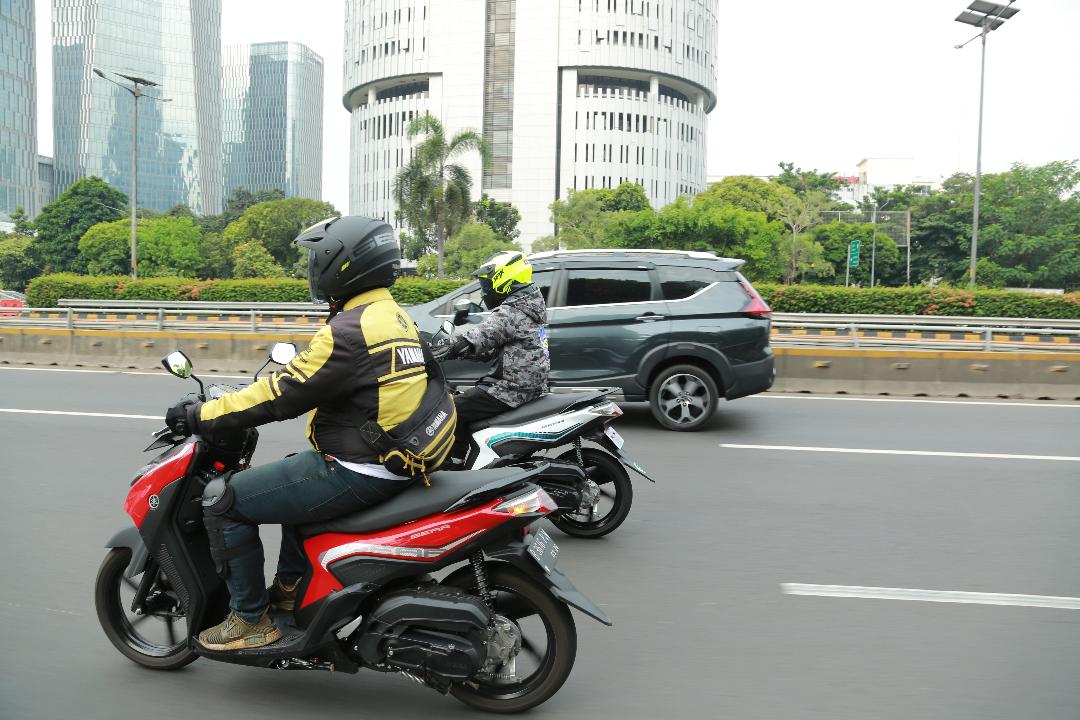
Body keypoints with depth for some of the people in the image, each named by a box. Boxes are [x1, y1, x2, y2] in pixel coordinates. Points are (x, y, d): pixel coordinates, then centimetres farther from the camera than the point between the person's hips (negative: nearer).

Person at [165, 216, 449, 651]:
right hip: (395, 463, 10)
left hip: (355, 474, -10)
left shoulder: (350, 330, -20)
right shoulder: (394, 317, 11)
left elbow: (284, 395, -19)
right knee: (292, 471, 35)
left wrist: (202, 415, -8)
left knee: (222, 499, -1)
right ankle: (290, 587, 38)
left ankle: (252, 619, 10)